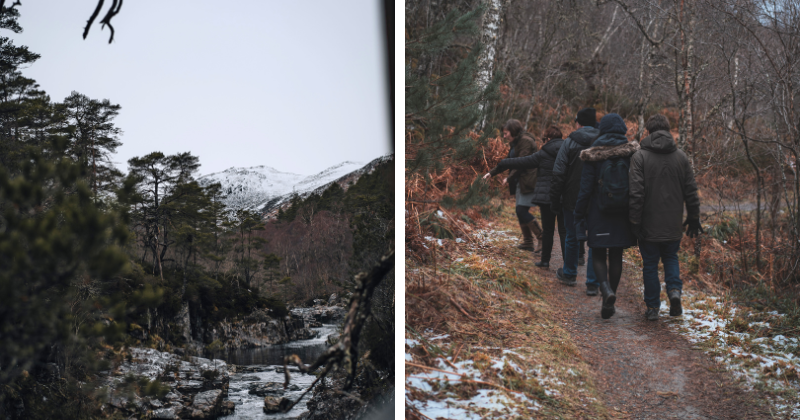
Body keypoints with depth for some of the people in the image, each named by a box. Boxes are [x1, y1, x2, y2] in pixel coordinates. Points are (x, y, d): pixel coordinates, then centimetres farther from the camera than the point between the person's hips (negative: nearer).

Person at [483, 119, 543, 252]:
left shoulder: (525, 141, -12)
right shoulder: (515, 143, 19)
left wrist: (509, 178, -12)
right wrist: (491, 173, 20)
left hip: (528, 181, -10)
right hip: (520, 183, 10)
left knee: (522, 211, -14)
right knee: (520, 212, 9)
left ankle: (541, 238, -5)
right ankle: (527, 242, 16)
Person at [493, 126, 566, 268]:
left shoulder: (543, 155, -3)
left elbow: (521, 162, 2)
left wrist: (501, 164, 13)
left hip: (546, 196, -1)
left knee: (547, 229, 10)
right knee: (564, 230, 3)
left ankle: (545, 260, 16)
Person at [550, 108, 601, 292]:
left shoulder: (570, 143, -7)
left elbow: (558, 175, -8)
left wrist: (555, 201, -1)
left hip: (573, 200, -1)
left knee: (572, 237, 16)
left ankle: (569, 274, 33)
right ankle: (592, 283, 4)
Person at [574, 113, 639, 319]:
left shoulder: (593, 155, -7)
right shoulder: (631, 153, -1)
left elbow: (585, 189, -7)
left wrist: (579, 217, -1)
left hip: (599, 215, -2)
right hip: (622, 215, 2)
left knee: (598, 256, 9)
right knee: (616, 256, 11)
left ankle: (606, 288, -18)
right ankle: (609, 304, 15)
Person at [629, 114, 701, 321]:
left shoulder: (640, 157, -9)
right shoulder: (680, 156, 2)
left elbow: (636, 193, -14)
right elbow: (691, 191, 5)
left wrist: (635, 222, -9)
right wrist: (693, 218, 14)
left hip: (649, 223, -3)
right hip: (673, 224, 3)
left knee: (650, 264, 8)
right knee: (671, 258, 20)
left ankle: (652, 307, 11)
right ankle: (674, 289, -4)